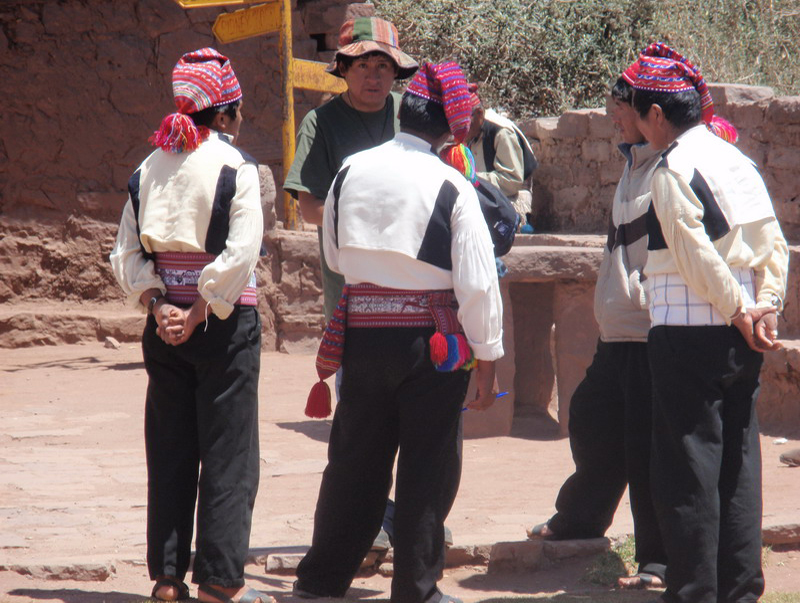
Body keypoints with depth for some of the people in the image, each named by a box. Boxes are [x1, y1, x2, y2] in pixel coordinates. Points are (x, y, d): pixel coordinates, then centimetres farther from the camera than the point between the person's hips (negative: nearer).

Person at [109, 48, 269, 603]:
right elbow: (239, 254, -16)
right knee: (228, 452, 1)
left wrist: (158, 306, -4)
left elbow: (127, 253, 3)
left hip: (165, 325, 5)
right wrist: (200, 315, -12)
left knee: (169, 451, 9)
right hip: (226, 324, -5)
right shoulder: (235, 166, -8)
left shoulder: (149, 168, 7)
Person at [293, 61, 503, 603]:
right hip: (431, 337, -4)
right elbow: (477, 283, -11)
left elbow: (334, 255, 15)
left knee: (355, 459, 14)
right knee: (428, 466, 6)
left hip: (362, 333, 4)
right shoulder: (451, 187, -12)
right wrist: (488, 360, -3)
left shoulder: (351, 172, 1)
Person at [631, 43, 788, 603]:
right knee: (738, 465, 10)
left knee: (687, 470, -3)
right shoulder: (737, 159, 12)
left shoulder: (674, 167, -11)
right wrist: (765, 308, 3)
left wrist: (739, 311, -8)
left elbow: (696, 254, -17)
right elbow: (773, 244, 8)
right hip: (740, 339, 8)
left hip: (688, 333, -8)